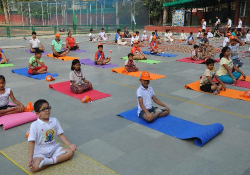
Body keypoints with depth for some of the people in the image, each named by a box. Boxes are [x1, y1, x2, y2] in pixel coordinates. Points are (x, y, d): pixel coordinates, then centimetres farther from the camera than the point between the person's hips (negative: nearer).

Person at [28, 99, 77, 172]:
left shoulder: (54, 120, -2)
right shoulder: (34, 125, -14)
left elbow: (61, 135, 3)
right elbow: (31, 142, -16)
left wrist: (70, 145, -7)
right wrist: (30, 157, -25)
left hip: (54, 148, 5)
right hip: (40, 152, -4)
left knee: (70, 152, -12)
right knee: (34, 167, -30)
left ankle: (51, 160, -20)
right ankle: (53, 160, -11)